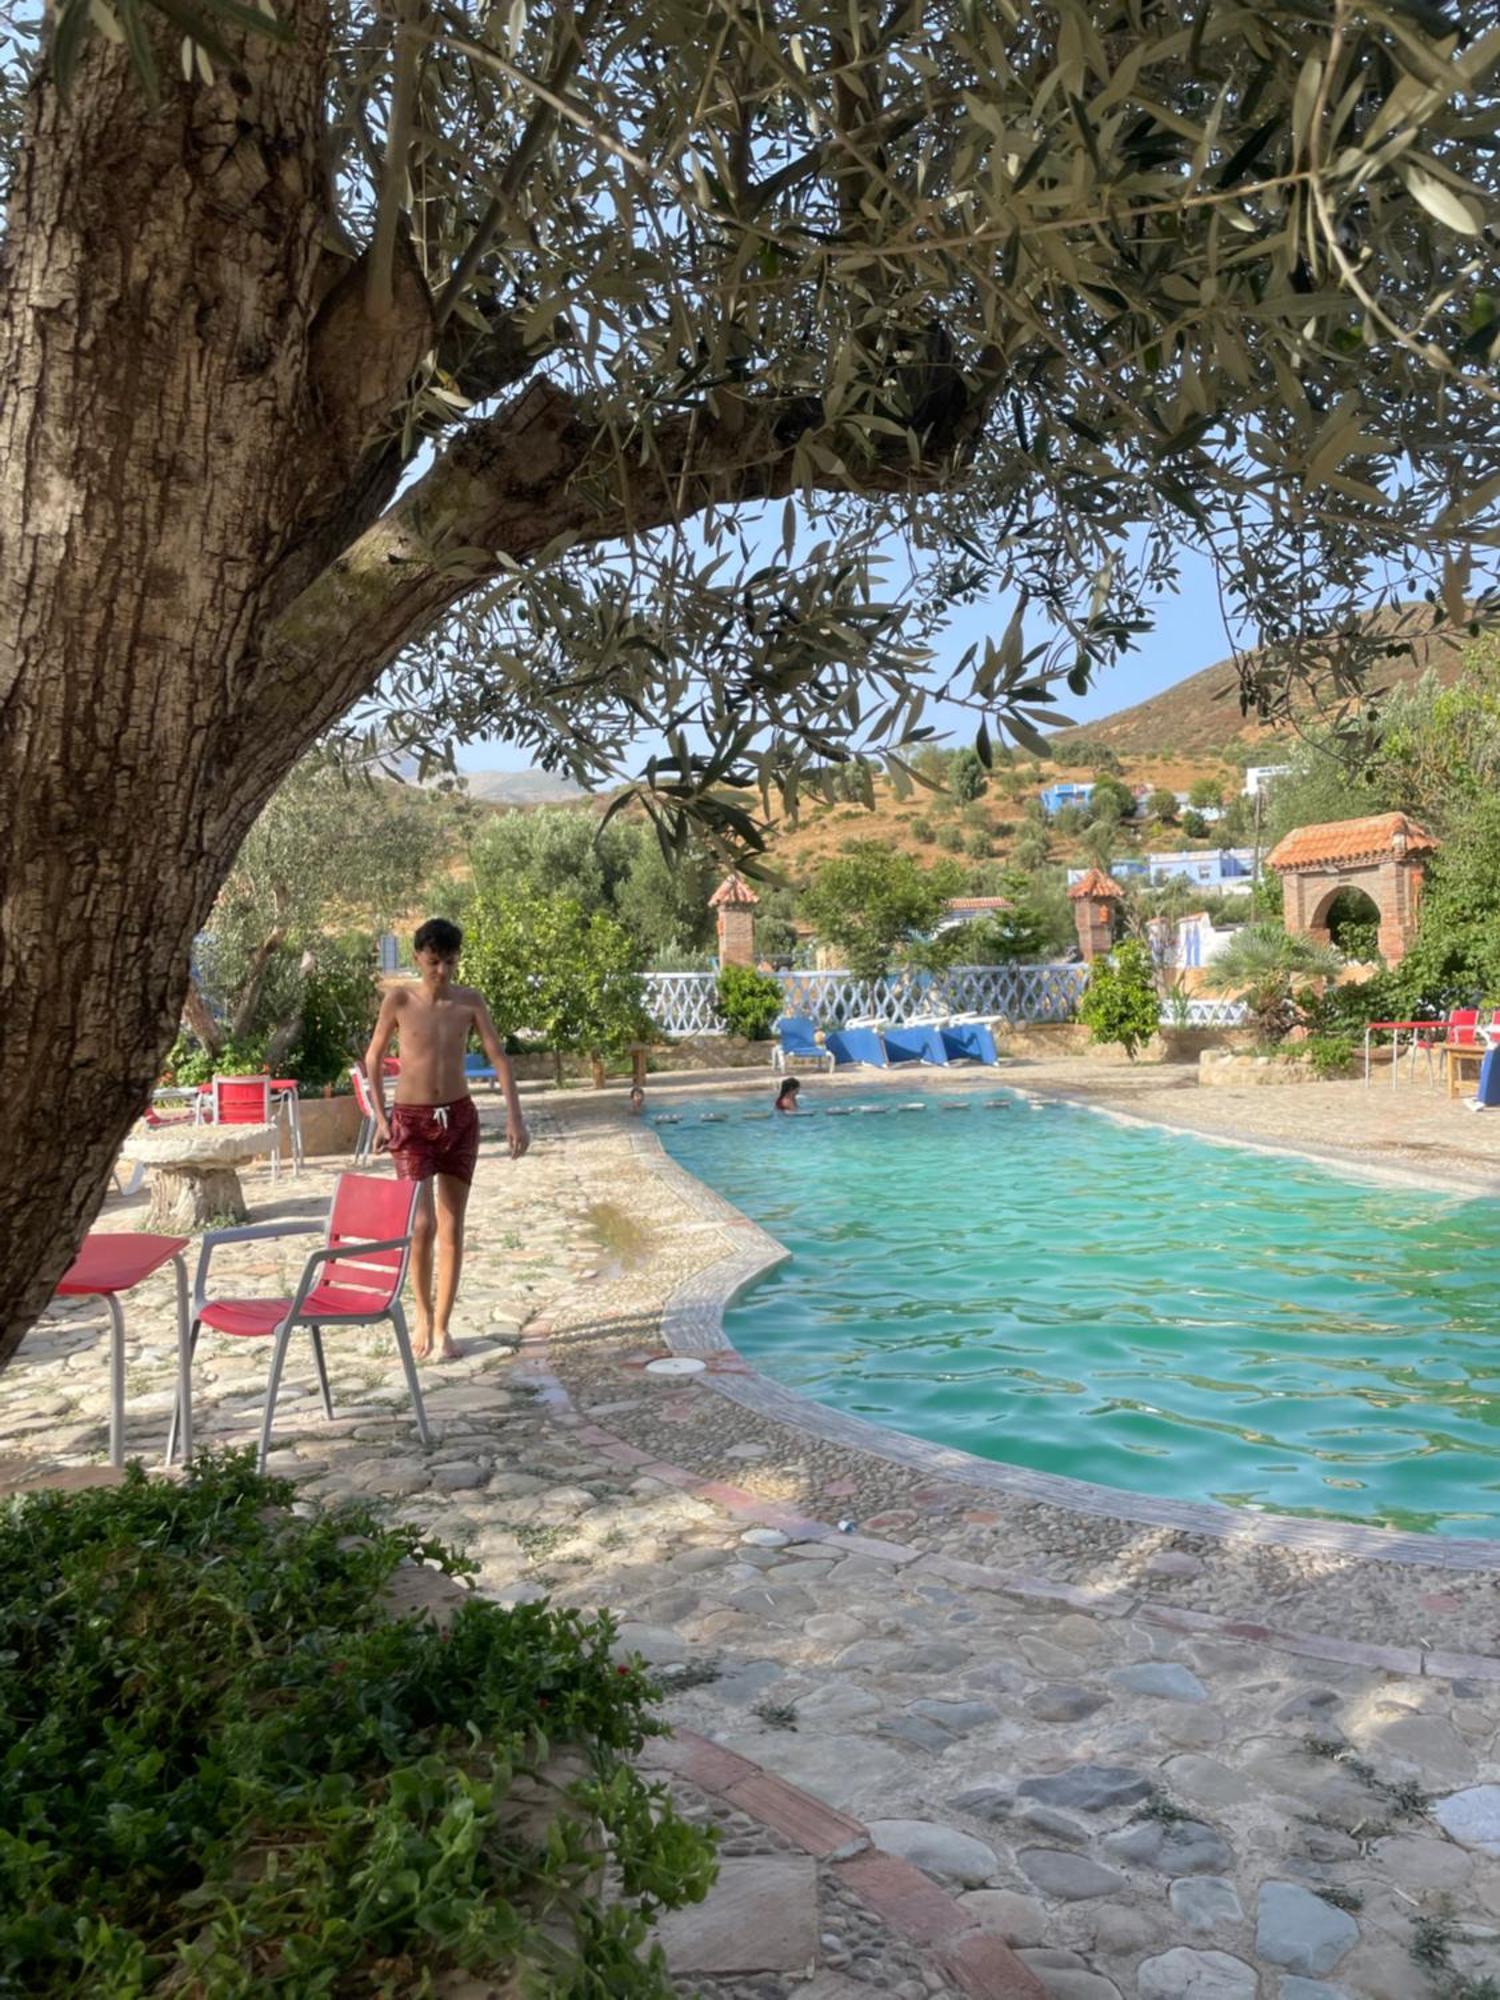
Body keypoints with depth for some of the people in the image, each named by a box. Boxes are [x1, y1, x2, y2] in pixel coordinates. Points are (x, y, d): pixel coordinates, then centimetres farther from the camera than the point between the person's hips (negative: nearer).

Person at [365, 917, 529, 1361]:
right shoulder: (399, 1000, -6)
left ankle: (442, 1325, 16)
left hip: (460, 1117, 2)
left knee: (452, 1227, 5)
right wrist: (381, 1117, 0)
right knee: (422, 1224, -11)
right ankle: (423, 1313, 13)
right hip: (411, 1122, -2)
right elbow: (373, 1058, 4)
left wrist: (514, 1118, -10)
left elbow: (498, 1057, -2)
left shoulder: (470, 1001, -2)